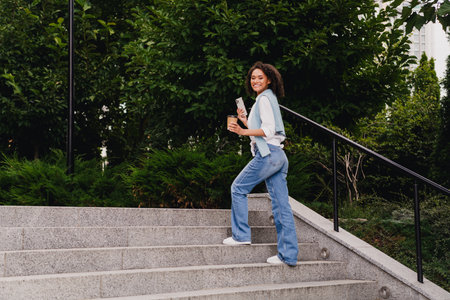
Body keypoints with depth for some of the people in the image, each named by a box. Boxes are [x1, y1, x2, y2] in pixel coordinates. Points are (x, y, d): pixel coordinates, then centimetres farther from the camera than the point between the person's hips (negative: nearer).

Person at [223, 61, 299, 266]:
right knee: (281, 205, 5)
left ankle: (241, 234, 10)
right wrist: (245, 121, 22)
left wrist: (243, 132, -18)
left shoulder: (264, 99, -6)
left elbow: (268, 130, -16)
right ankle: (288, 255, 5)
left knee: (238, 188, 6)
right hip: (278, 155, 9)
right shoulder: (268, 98, 23)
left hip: (267, 154, -9)